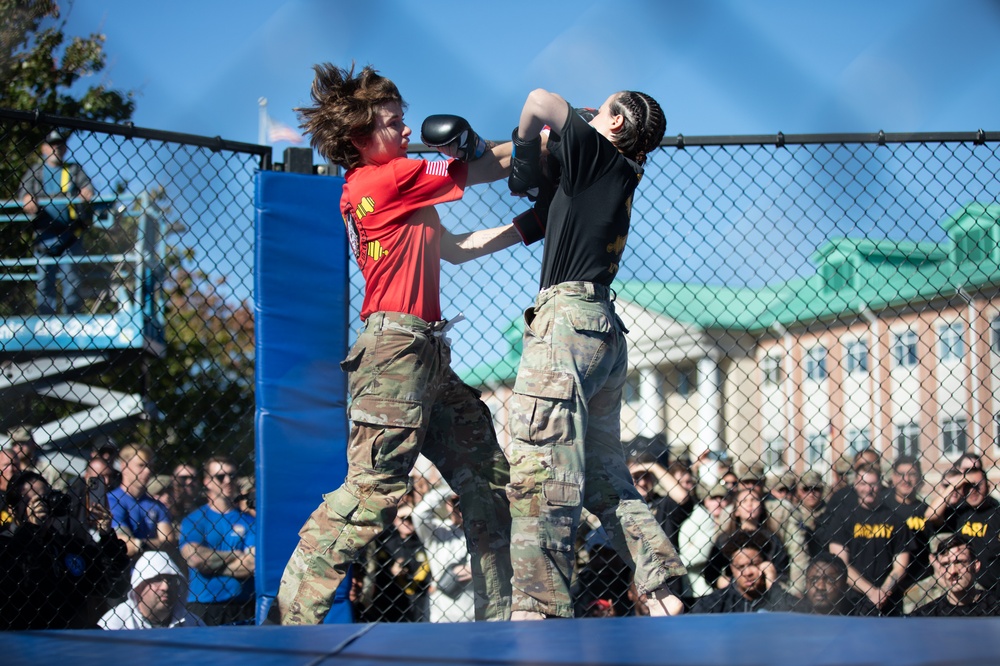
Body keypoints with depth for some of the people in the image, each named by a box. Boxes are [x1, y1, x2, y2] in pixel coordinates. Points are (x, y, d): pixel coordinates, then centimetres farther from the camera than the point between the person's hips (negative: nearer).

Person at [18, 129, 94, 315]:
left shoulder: (74, 170, 9)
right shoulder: (35, 172, 11)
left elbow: (86, 186, -5)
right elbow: (24, 190, 0)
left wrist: (87, 192, -30)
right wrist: (27, 201, -24)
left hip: (69, 235, -1)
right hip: (44, 235, 1)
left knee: (71, 281, -2)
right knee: (44, 282, 3)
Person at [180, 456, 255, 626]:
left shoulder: (249, 522, 6)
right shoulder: (193, 520, 6)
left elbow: (253, 564, -6)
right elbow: (193, 558, -9)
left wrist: (210, 565, -6)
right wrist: (235, 556, -3)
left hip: (241, 606, 1)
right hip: (202, 605, 0)